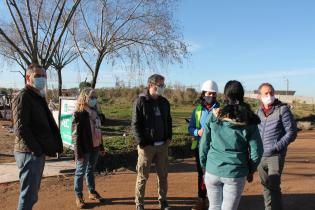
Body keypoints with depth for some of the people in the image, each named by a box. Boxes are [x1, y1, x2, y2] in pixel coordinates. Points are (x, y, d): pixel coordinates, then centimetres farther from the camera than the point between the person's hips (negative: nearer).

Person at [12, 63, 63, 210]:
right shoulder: (22, 97, -12)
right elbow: (20, 129, -21)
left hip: (39, 153, 9)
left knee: (33, 193, 19)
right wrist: (36, 149, -22)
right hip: (30, 153, -9)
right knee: (28, 194, -4)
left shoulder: (38, 98, 17)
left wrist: (55, 145, 11)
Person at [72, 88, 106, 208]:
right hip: (85, 149, -7)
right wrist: (78, 152, -19)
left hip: (94, 147, 7)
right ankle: (78, 196, 20)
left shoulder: (94, 113, 11)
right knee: (80, 172, 7)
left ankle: (92, 192, 33)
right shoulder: (78, 114, -12)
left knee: (91, 170, 20)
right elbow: (76, 135, -15)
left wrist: (101, 146, 17)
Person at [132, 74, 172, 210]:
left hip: (163, 145, 5)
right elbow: (135, 124, -10)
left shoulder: (164, 102, 8)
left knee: (163, 175, 13)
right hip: (146, 146, -5)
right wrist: (142, 143, -14)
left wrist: (169, 137, 5)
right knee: (143, 176, 6)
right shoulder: (140, 101, -9)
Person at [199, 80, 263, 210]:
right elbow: (256, 152, -4)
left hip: (212, 172, 1)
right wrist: (250, 171, 12)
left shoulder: (214, 117, -5)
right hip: (235, 174, -1)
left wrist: (204, 166, 12)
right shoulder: (249, 122, -6)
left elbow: (203, 145, -1)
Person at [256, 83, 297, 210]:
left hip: (275, 155, -5)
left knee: (273, 186, -7)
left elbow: (291, 132, -10)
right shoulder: (259, 110, 6)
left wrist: (277, 147, -18)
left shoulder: (282, 109, -9)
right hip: (260, 155, 5)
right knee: (266, 185, 17)